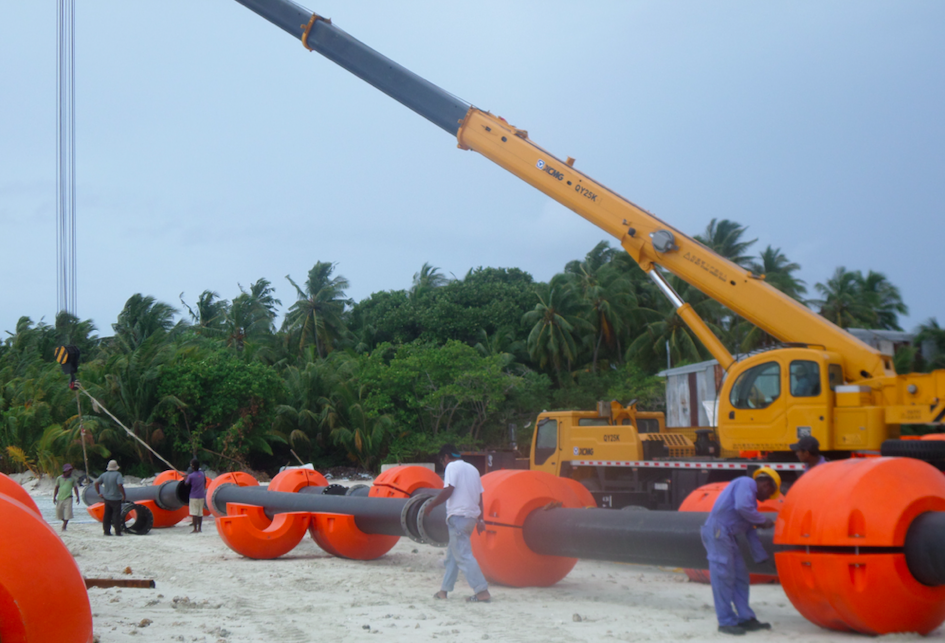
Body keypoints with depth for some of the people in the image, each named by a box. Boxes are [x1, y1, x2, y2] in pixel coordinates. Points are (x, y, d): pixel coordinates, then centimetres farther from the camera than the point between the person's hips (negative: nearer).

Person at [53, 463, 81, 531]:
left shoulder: (72, 479, 6)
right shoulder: (59, 478, 5)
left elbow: (75, 488, 12)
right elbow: (56, 488, 11)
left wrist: (77, 497, 7)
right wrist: (54, 497, 6)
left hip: (68, 498, -1)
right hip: (60, 498, 1)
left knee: (67, 512, -12)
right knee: (59, 512, 7)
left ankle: (64, 526, -4)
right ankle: (65, 521, 33)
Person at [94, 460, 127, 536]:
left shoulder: (104, 475, 6)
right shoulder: (117, 474, -13)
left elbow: (96, 483, 8)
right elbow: (120, 485, -25)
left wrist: (99, 493, 15)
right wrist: (124, 495, -15)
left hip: (107, 498, 6)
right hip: (115, 498, -6)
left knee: (107, 515, 11)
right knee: (116, 515, -1)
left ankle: (106, 531, 12)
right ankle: (117, 532, -1)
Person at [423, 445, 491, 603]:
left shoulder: (452, 467, -5)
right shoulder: (472, 469, 20)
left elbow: (448, 490, -17)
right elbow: (479, 496, 16)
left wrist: (431, 504, -6)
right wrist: (480, 519, 15)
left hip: (458, 515, -9)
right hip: (472, 516, 9)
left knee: (463, 555, -9)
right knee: (452, 553, 17)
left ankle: (482, 591, -14)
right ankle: (444, 589, 21)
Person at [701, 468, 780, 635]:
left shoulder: (751, 496, 26)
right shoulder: (746, 483, -3)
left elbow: (750, 532, 26)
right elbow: (742, 507, -22)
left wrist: (762, 557, 24)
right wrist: (763, 521, -8)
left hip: (727, 535, 11)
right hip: (717, 531, -11)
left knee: (740, 576, 10)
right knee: (723, 575, -8)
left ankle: (746, 618, 15)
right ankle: (726, 622, -4)